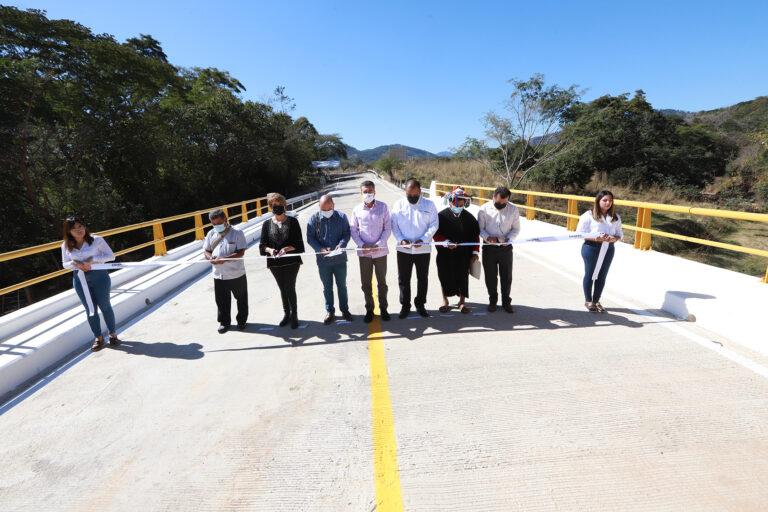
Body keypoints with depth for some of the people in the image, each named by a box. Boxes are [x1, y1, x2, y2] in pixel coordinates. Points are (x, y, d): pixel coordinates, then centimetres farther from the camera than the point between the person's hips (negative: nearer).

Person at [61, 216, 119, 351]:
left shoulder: (96, 240, -6)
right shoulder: (66, 246, 4)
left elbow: (111, 255, -5)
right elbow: (65, 264, 13)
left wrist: (92, 259, -18)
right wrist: (73, 263, -10)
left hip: (99, 276, -3)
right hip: (79, 279, 3)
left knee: (105, 306, 3)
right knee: (90, 309, 8)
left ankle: (113, 335, 18)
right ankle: (98, 337, 20)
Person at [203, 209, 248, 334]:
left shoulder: (237, 233, -9)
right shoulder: (211, 234, 7)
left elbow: (241, 252, -15)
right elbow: (206, 250, 11)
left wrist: (224, 259, -27)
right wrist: (211, 257, -13)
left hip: (237, 273, -3)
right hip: (219, 275, 4)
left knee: (241, 299, 11)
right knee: (221, 300, 11)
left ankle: (241, 320, 31)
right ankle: (224, 322, 28)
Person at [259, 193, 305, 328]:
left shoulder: (293, 222, -1)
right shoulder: (267, 224, 6)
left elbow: (298, 242, -4)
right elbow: (263, 244, 4)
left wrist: (287, 248, -21)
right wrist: (270, 250, -17)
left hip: (291, 261, -3)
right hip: (275, 263, 3)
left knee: (290, 288, -4)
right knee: (282, 289, 14)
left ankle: (294, 315, 13)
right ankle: (287, 314, 30)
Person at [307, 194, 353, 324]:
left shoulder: (341, 217, -4)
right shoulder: (314, 219, -4)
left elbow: (347, 233, -2)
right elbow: (310, 238, -4)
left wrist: (341, 244, -22)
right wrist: (321, 249, -19)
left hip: (340, 259, 0)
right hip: (323, 260, 0)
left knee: (342, 285, 13)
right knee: (327, 287, 13)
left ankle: (344, 309, 29)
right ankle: (329, 311, 28)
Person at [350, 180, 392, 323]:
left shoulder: (383, 207, -3)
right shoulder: (357, 209, 0)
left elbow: (388, 228, -2)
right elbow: (353, 230, 4)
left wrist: (378, 244, -14)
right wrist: (361, 245, -11)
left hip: (380, 251, -1)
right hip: (364, 252, 1)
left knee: (382, 282, 11)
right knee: (366, 283, 9)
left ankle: (383, 308, 27)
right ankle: (369, 310, 24)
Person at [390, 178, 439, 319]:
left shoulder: (429, 205, 0)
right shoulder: (399, 205, 2)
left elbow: (433, 225, -2)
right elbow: (394, 225, 2)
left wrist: (423, 240, -16)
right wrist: (401, 240, -14)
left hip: (423, 249, 0)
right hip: (403, 249, 0)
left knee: (423, 278, 11)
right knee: (403, 279, 8)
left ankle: (420, 304, 28)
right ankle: (405, 306, 23)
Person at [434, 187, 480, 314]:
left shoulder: (469, 217, 6)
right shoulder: (442, 216, -2)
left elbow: (475, 235, 10)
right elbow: (436, 234, -3)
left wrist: (475, 252, 3)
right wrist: (446, 242, -18)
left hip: (464, 255, 2)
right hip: (445, 254, -1)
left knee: (463, 277, 4)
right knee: (445, 277, 9)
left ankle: (462, 302, 22)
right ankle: (445, 301, 29)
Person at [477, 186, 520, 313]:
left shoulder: (513, 209, -2)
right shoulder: (484, 209, -5)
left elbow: (516, 229, 4)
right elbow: (480, 228, 0)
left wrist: (509, 238, -16)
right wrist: (488, 237, -19)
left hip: (506, 249, 1)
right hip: (489, 248, 0)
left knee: (506, 276, 9)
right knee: (490, 276, 9)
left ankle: (506, 302, 25)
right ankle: (492, 301, 26)